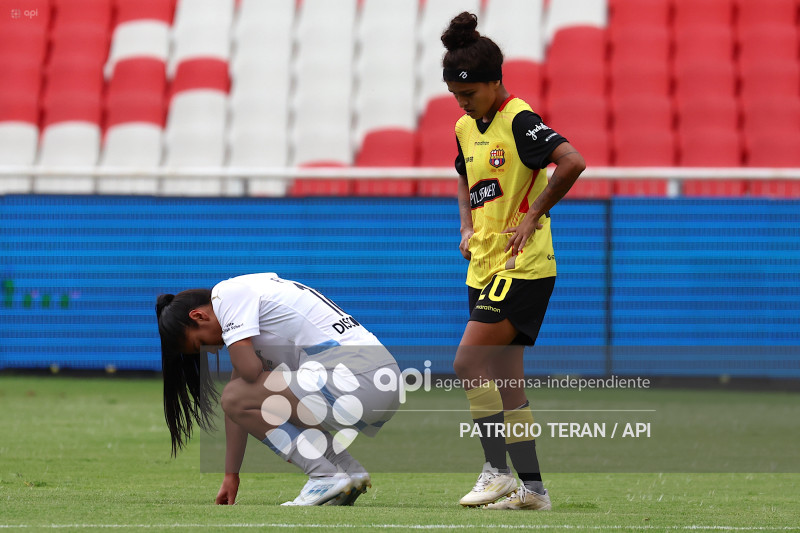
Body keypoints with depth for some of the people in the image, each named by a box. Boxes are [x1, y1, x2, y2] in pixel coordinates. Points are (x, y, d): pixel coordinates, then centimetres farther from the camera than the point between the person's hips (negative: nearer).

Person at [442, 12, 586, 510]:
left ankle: (497, 471, -11)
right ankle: (532, 486, 10)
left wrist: (532, 215, -20)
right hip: (484, 267, 9)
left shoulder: (519, 120, -13)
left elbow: (572, 162, -25)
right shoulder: (465, 127, 13)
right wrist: (468, 229, 14)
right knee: (505, 381, 7)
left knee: (469, 361, -16)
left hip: (522, 266, -9)